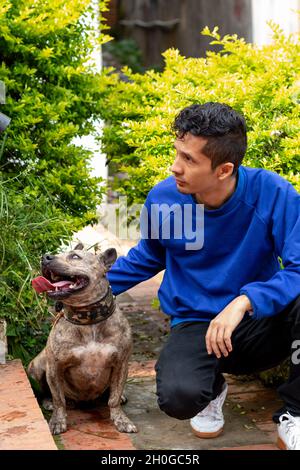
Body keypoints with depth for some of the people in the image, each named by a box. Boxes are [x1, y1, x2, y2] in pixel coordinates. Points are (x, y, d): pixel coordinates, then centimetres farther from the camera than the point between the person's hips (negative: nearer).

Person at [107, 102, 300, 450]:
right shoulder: (163, 198, -8)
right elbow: (147, 258, 11)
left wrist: (244, 300, -36)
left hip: (261, 323, -1)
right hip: (196, 324, 1)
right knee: (178, 396, -32)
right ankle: (212, 387, 9)